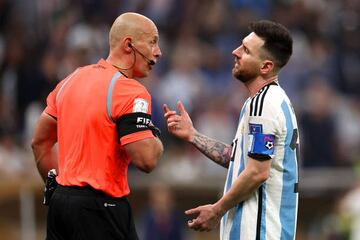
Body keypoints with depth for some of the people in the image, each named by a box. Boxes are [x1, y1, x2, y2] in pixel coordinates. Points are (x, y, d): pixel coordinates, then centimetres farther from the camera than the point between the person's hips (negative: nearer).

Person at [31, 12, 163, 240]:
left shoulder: (72, 79, 12)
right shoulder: (130, 92, -14)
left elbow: (40, 142, 19)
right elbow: (146, 159, -22)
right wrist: (156, 139, 0)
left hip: (61, 202, 8)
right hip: (101, 208, -8)